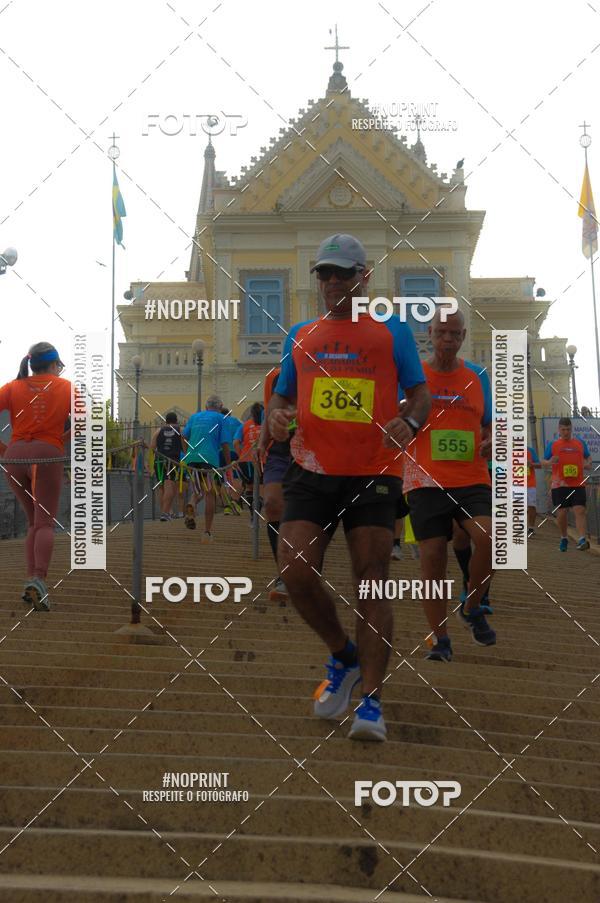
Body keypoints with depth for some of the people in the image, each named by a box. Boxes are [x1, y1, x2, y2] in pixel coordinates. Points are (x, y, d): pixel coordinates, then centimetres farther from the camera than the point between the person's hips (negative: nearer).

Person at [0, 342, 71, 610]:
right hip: (48, 455, -3)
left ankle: (31, 581, 7)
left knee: (34, 522, 17)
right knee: (46, 523, -4)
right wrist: (62, 439, 10)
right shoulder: (66, 387, 9)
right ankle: (38, 579, -26)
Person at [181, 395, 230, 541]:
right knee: (210, 494, 4)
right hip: (210, 458, -4)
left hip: (192, 458, 4)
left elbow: (184, 436, 13)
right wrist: (228, 464, 7)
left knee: (197, 491, 18)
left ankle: (191, 506, -18)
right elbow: (224, 443, 2)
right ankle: (207, 532, 0)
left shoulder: (195, 416, 20)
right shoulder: (220, 418, 8)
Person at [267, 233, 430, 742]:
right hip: (312, 471, 3)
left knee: (371, 583, -6)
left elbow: (419, 394, 7)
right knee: (296, 573, -10)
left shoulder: (393, 332, 8)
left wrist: (410, 422, -16)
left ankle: (371, 701, -1)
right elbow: (282, 396, 21)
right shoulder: (300, 336, 17)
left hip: (374, 474, -3)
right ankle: (343, 656, 17)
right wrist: (276, 417, -4)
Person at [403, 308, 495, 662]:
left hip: (472, 480, 1)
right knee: (433, 557, -3)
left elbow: (492, 424, 17)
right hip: (427, 482, -1)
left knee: (488, 537, -21)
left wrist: (491, 442, -4)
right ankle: (440, 640, 10)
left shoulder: (478, 376, 10)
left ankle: (473, 607, 5)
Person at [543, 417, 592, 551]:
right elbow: (544, 462, 9)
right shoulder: (552, 444, 7)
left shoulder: (580, 443, 11)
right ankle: (563, 538, 24)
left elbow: (588, 457, 22)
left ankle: (582, 540, -20)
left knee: (580, 511, -13)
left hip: (578, 484, 0)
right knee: (561, 513, 2)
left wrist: (588, 464, -1)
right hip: (559, 485, 0)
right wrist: (550, 462, -14)